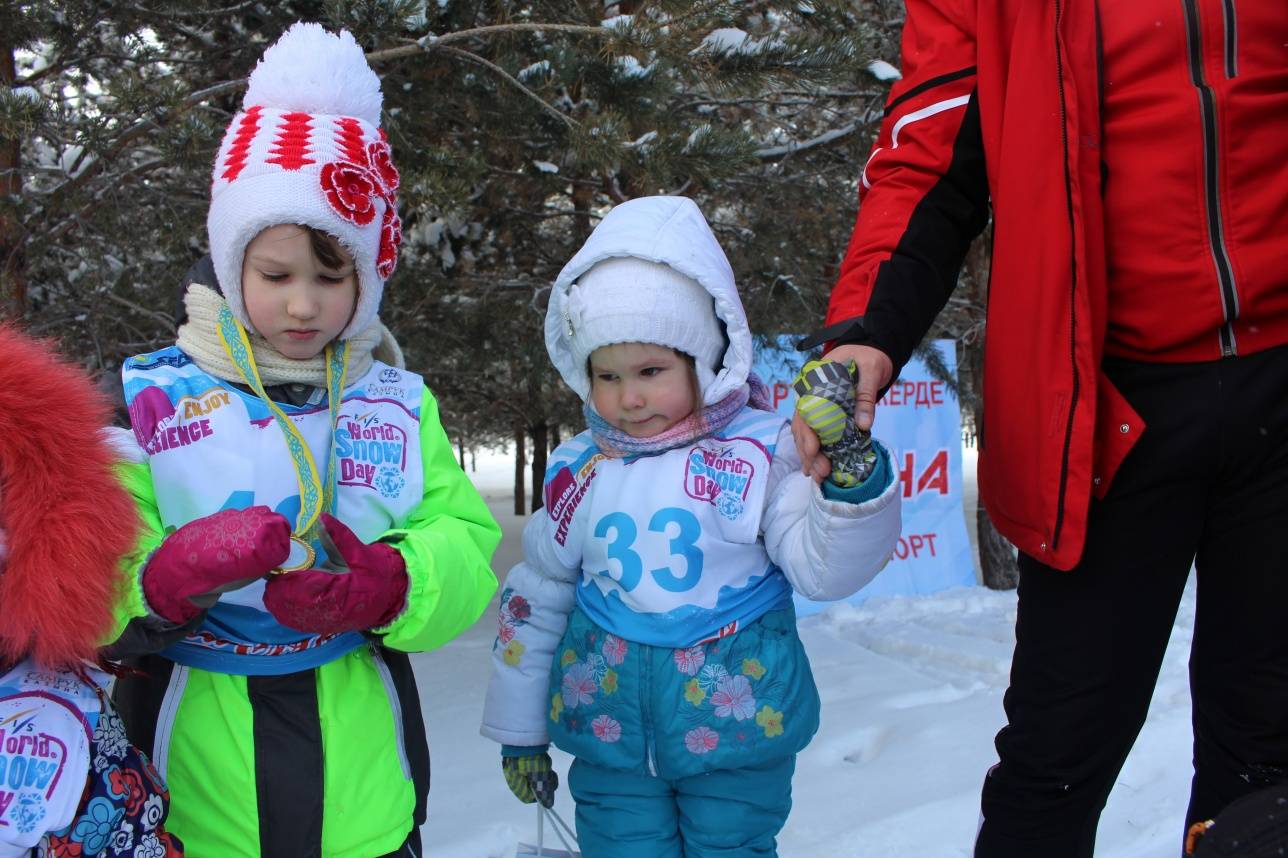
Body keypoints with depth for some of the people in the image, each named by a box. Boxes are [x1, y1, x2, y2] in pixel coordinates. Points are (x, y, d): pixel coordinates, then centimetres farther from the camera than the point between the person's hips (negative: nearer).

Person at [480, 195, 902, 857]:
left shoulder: (760, 453, -9)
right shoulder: (578, 471, 1)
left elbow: (825, 570, -15)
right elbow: (535, 596, 10)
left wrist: (849, 472, -32)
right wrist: (519, 729, 15)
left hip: (736, 725, -2)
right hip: (610, 729, 2)